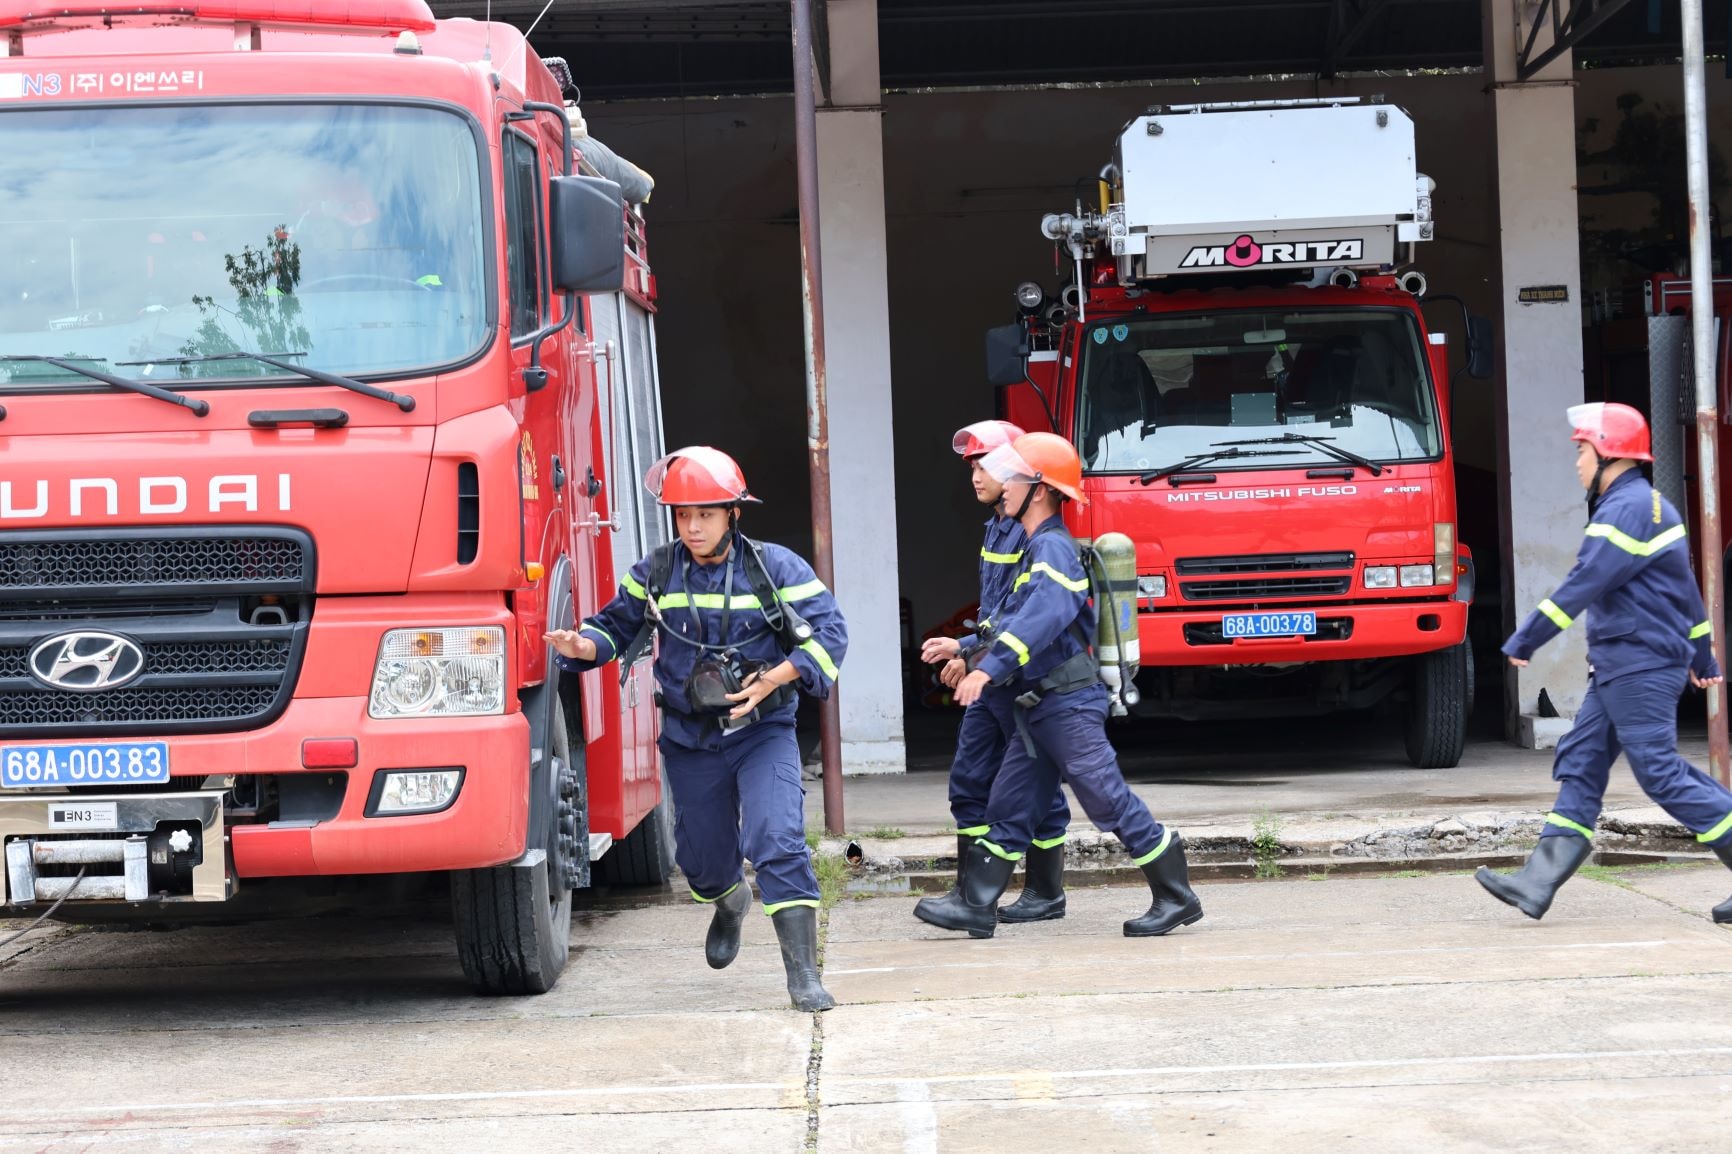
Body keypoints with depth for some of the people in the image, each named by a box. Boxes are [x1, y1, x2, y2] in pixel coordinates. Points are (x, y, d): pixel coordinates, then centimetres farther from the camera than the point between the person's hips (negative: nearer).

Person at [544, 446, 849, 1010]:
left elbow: (828, 632, -8)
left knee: (777, 842, -19)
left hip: (762, 731, -3)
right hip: (689, 738, 3)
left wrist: (776, 677, -21)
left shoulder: (774, 567, -7)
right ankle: (730, 902, 53)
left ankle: (804, 974, -17)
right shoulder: (656, 573, 0)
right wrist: (582, 646, -14)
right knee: (702, 855, 15)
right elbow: (617, 626, 9)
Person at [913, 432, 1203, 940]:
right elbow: (1015, 619, 25)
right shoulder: (1036, 548, 15)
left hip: (1069, 705, -10)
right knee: (1008, 806, 10)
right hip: (1038, 706, 10)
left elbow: (1041, 619, -32)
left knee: (1110, 802, -6)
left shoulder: (1053, 549, -16)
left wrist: (989, 668, -37)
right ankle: (975, 905, 13)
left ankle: (1176, 897, 1)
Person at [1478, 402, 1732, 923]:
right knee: (1580, 765, 6)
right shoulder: (1647, 504, 18)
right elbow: (1685, 590, 24)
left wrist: (1524, 640, -17)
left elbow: (1583, 586, -21)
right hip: (1617, 666, 11)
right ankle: (1538, 882, 4)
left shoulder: (1627, 508, -16)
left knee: (1661, 772, -9)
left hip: (1639, 666, -11)